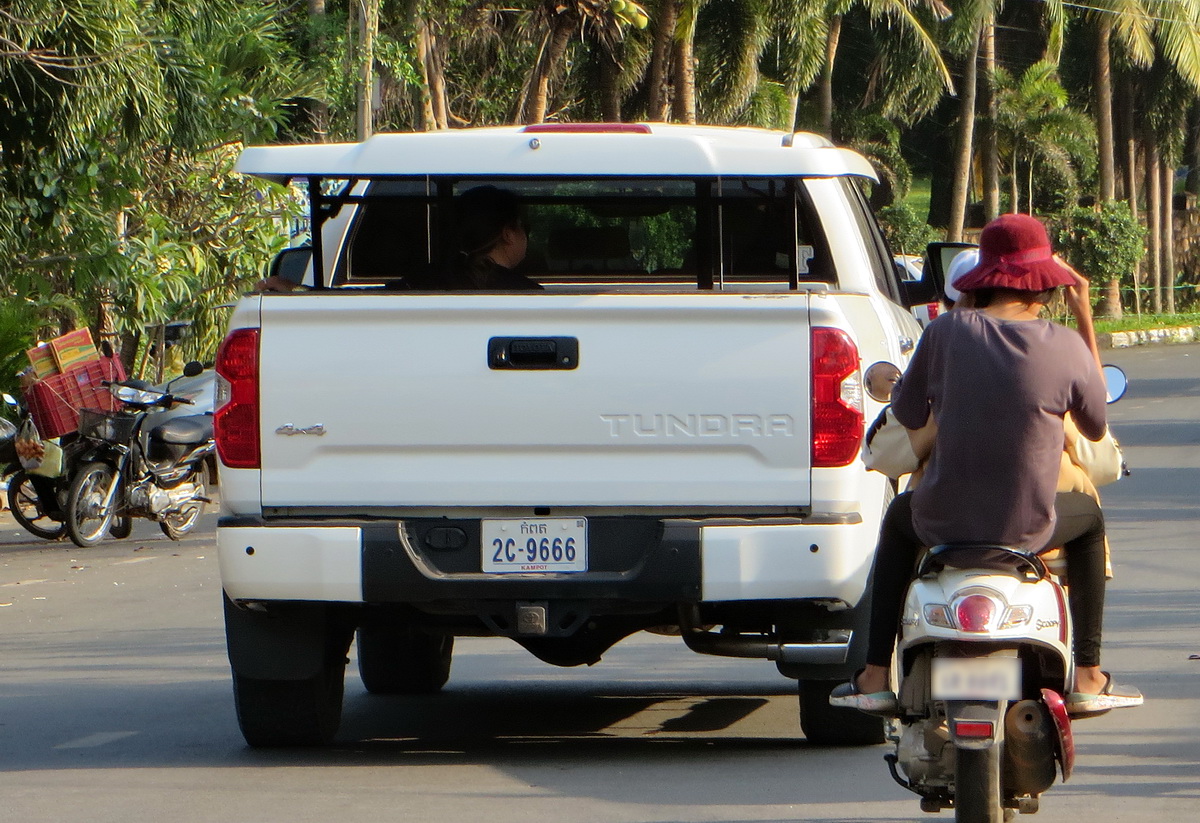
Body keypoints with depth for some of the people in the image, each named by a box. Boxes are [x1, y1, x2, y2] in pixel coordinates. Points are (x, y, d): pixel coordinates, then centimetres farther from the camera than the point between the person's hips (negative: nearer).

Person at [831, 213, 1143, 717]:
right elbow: (1096, 427, 9)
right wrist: (1086, 319, 11)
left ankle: (875, 676, 32)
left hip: (944, 520, 1)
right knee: (1089, 520, 34)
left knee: (900, 518, 37)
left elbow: (907, 414, 6)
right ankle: (1088, 679, 31)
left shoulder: (948, 332, -8)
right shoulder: (1064, 347, -9)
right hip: (1026, 530, -1)